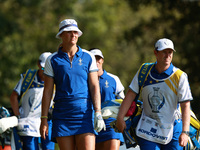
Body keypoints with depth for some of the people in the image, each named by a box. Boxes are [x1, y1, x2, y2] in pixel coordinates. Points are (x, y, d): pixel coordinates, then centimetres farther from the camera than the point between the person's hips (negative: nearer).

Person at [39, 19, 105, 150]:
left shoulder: (88, 57, 6)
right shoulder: (53, 60, 6)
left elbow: (94, 87, 2)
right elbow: (47, 91, 6)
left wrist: (98, 113, -9)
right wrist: (44, 119, 1)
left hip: (84, 113, -1)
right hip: (62, 114, 1)